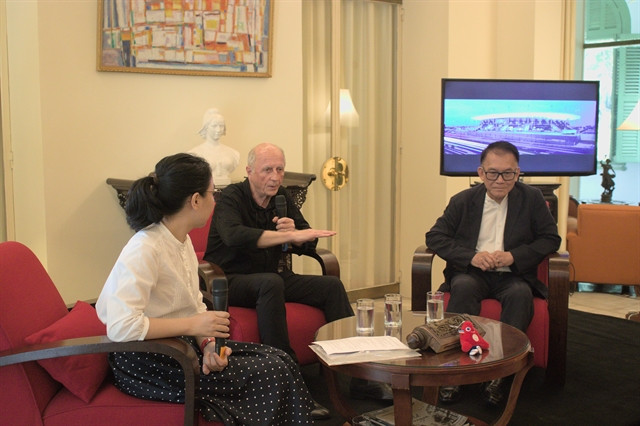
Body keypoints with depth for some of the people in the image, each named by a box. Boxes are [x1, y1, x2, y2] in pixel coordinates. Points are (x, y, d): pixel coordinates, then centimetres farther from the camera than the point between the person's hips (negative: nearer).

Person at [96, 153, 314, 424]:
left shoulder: (182, 240, 7)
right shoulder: (145, 249, -22)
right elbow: (120, 326, -32)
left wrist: (207, 343, -10)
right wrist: (193, 325, -25)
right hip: (147, 361, -9)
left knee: (279, 360, -1)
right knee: (272, 373, -13)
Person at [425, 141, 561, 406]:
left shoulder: (532, 199, 5)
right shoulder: (463, 200, 5)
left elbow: (551, 239, 5)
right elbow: (434, 237, 2)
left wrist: (514, 256, -12)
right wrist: (471, 256, -14)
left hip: (512, 275, 0)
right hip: (471, 272, 0)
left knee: (521, 294, -33)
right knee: (463, 288, -34)